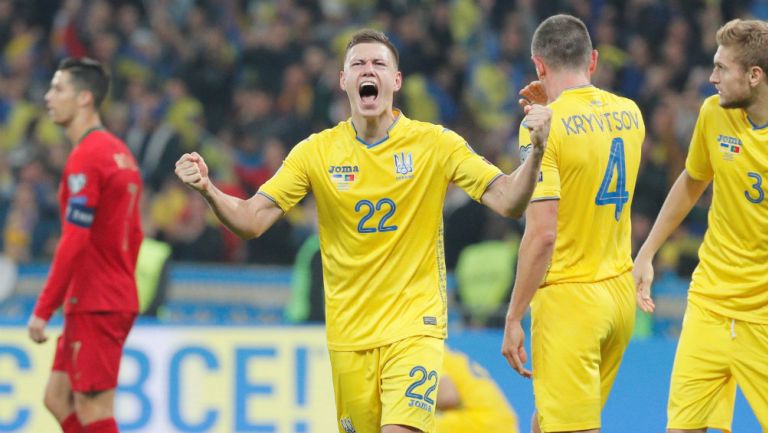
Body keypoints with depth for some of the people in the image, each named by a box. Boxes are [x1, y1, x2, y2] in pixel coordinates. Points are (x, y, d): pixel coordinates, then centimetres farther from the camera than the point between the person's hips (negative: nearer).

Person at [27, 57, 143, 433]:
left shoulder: (86, 157, -15)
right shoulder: (120, 153, 14)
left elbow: (74, 241, -21)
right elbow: (133, 235, 19)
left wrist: (43, 309, -19)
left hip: (94, 305, -9)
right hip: (118, 300, 9)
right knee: (57, 399, 14)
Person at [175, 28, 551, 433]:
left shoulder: (434, 144, -3)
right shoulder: (316, 152, 1)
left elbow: (507, 200, -8)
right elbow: (251, 220, -2)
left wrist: (536, 152, -26)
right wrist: (207, 190, -21)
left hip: (414, 327, -3)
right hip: (348, 334, 3)